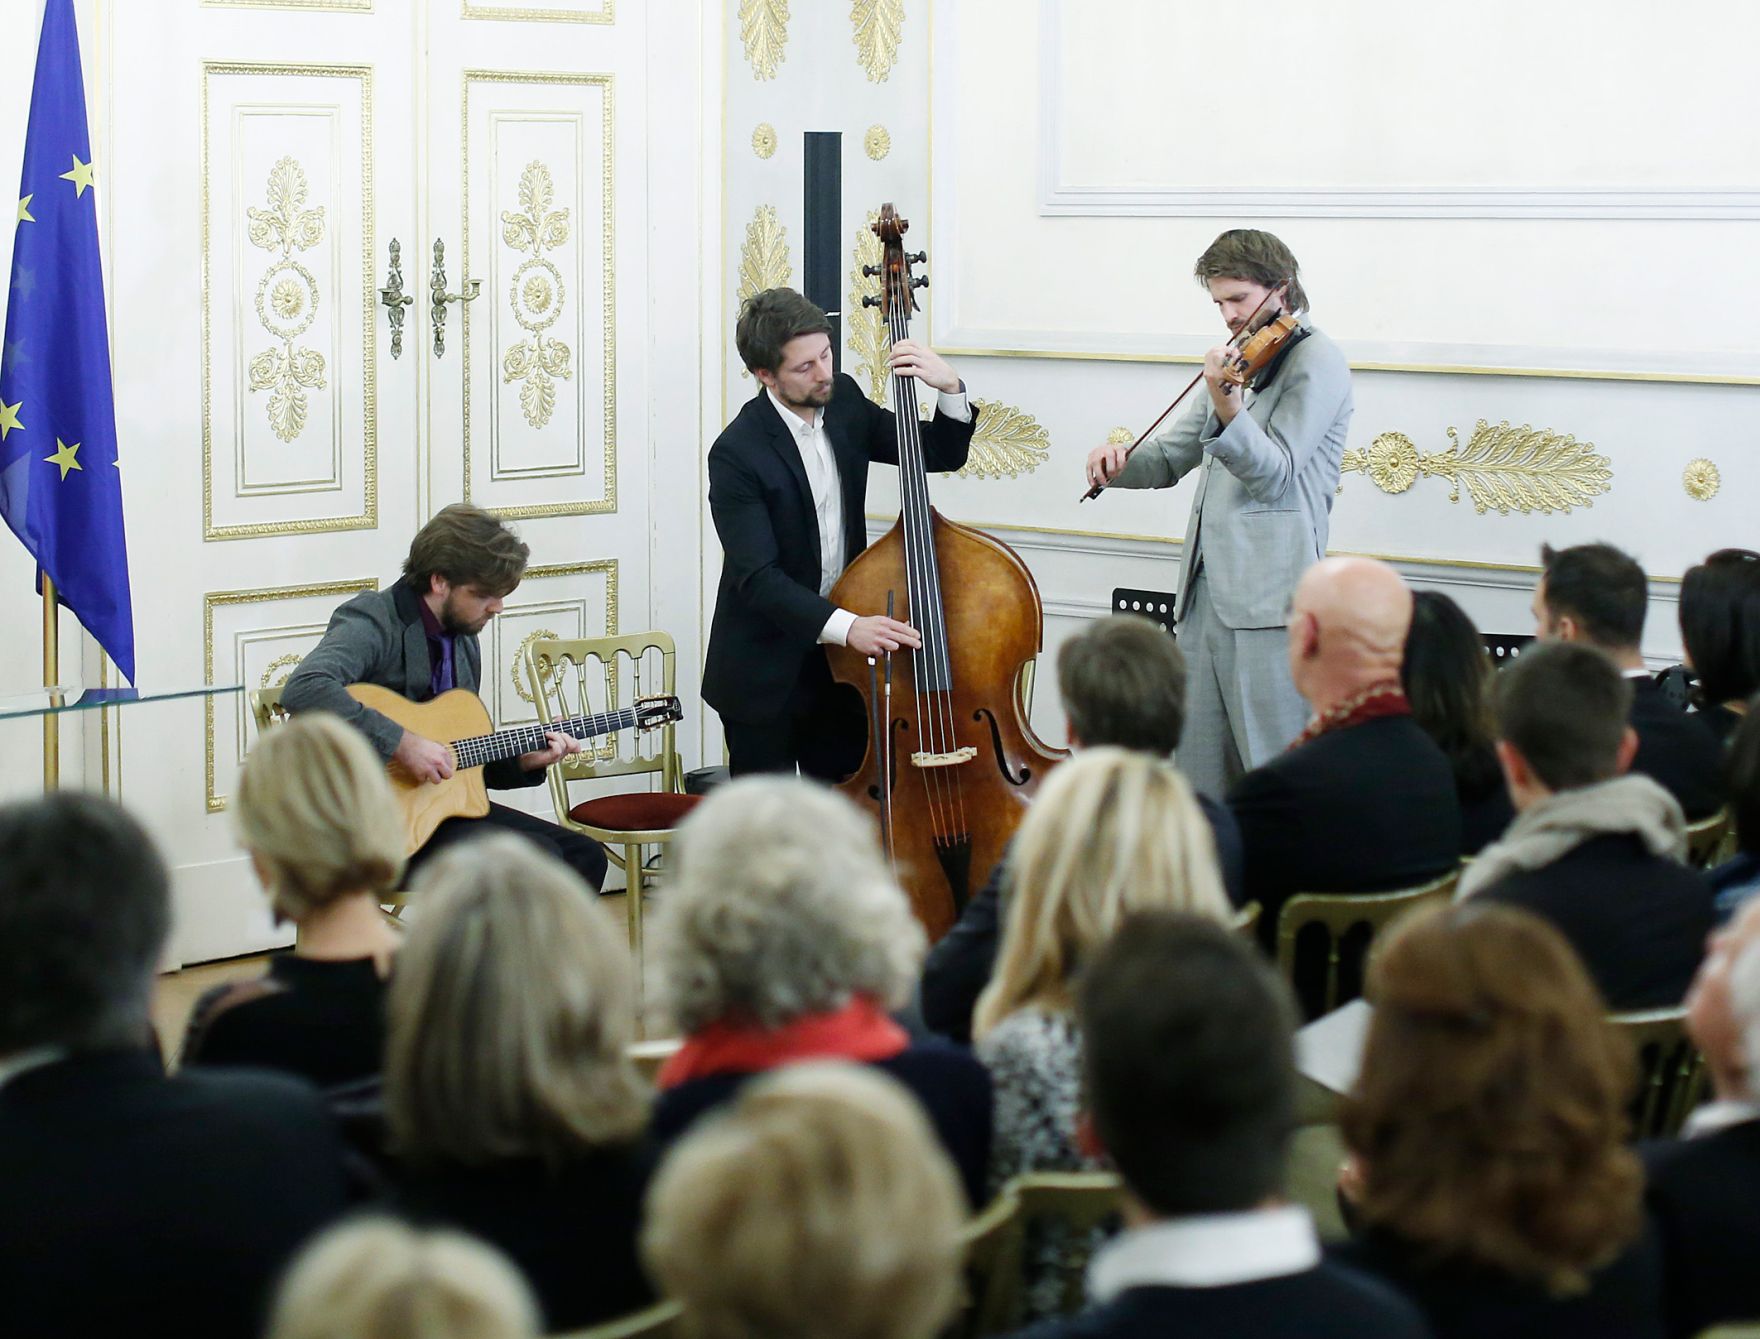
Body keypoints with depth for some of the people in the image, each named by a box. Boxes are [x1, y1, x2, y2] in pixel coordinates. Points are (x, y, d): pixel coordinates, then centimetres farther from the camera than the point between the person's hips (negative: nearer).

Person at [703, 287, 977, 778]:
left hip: (840, 663, 6)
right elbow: (757, 578, -24)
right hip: (768, 673, -6)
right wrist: (846, 625, -36)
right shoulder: (737, 454, -20)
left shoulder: (843, 401, 0)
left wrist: (950, 388, -13)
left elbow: (940, 455, 7)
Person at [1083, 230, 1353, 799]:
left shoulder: (1316, 361, -5)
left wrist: (1225, 407, -31)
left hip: (1267, 598, -8)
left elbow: (1275, 473, -15)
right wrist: (1120, 462, -1)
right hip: (1206, 589, 8)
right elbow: (1171, 457, 21)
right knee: (1200, 769, 10)